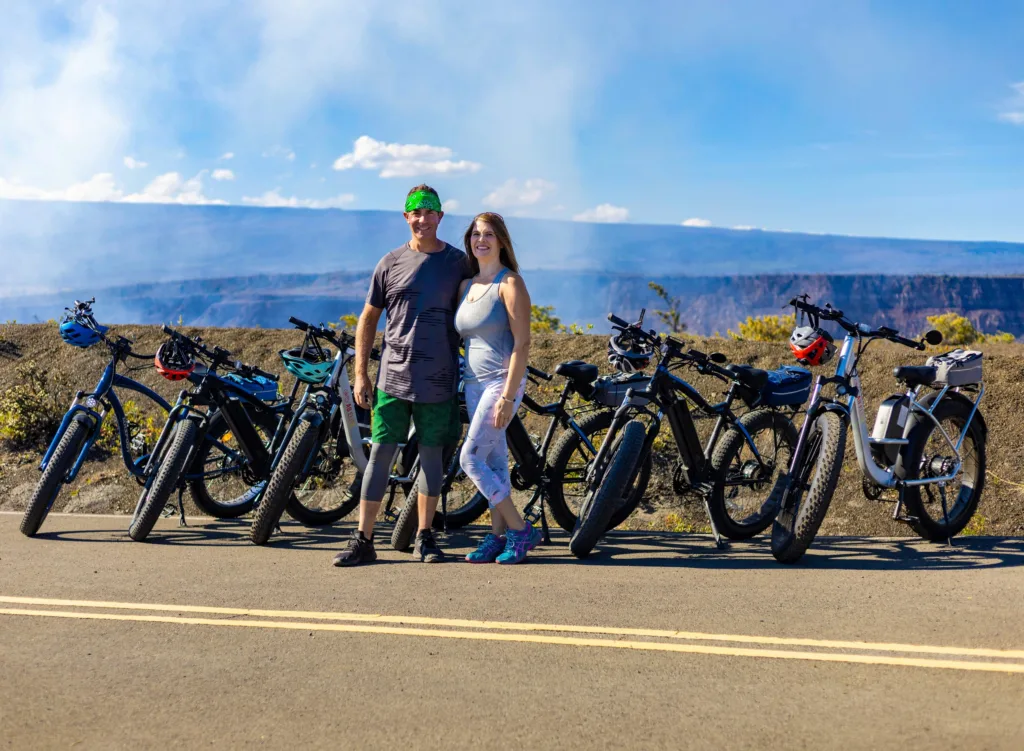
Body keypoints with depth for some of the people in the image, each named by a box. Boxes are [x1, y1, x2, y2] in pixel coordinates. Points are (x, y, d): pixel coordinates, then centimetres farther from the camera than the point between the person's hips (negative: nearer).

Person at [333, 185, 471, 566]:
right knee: (381, 453, -2)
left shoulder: (458, 263, 3)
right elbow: (368, 319, 8)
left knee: (431, 455, 7)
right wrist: (360, 374, 3)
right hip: (393, 377, 0)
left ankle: (425, 537, 18)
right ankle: (363, 540, 2)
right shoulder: (390, 263, 4)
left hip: (439, 380, 0)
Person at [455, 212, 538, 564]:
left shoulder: (509, 283, -8)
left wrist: (508, 395, -19)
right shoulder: (466, 286, 13)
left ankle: (520, 529, 0)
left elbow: (522, 343, -14)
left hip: (502, 382, -7)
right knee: (494, 461, 9)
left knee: (470, 459, -11)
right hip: (474, 383, 7)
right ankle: (498, 536, 15)